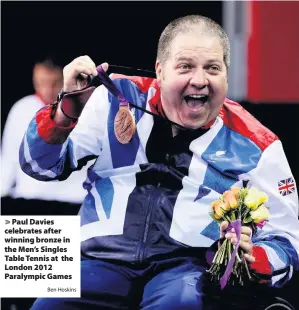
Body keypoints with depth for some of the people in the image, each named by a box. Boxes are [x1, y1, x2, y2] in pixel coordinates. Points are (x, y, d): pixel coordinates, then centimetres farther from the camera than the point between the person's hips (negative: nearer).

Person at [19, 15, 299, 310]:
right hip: (103, 256, 2)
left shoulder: (254, 144, 8)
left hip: (188, 266, -2)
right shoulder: (118, 99, 11)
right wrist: (67, 109, -8)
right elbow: (40, 166, 11)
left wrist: (250, 257, -12)